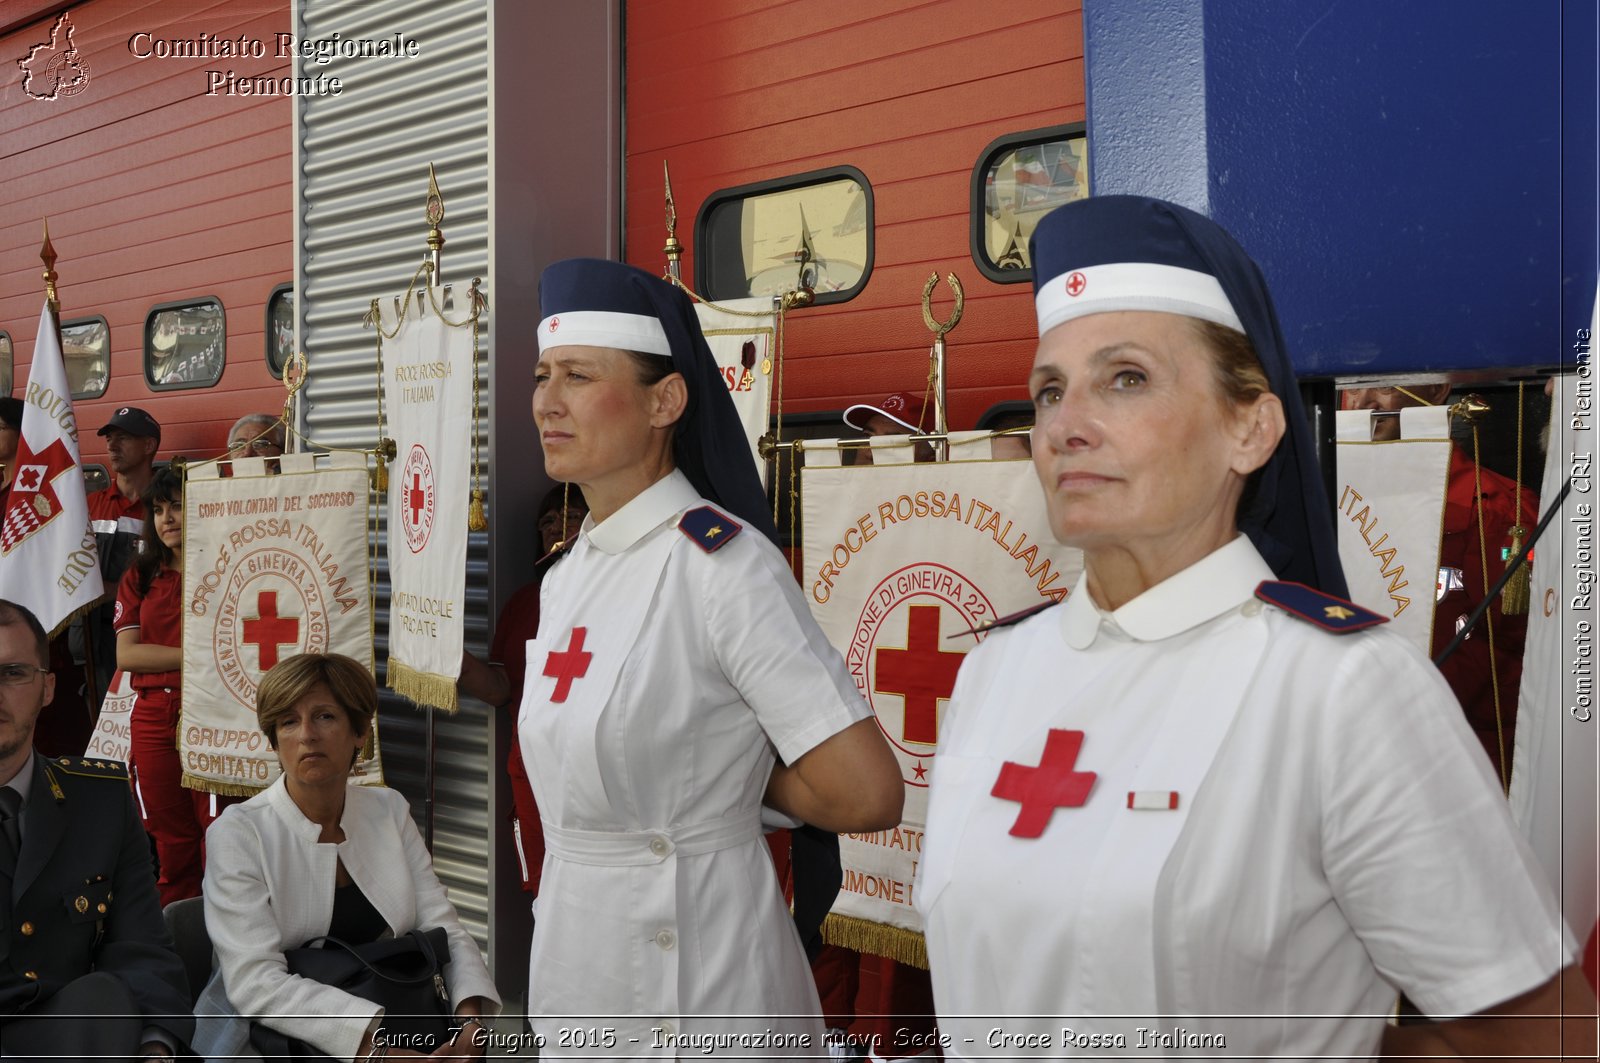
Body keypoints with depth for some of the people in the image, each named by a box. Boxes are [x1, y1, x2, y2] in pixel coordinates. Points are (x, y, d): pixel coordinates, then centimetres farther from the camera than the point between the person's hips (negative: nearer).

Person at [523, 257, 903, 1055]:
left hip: (696, 988, -7)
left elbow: (867, 796, -21)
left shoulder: (724, 563, -20)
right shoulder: (567, 577, 6)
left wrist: (737, 782, -7)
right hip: (574, 964, 8)